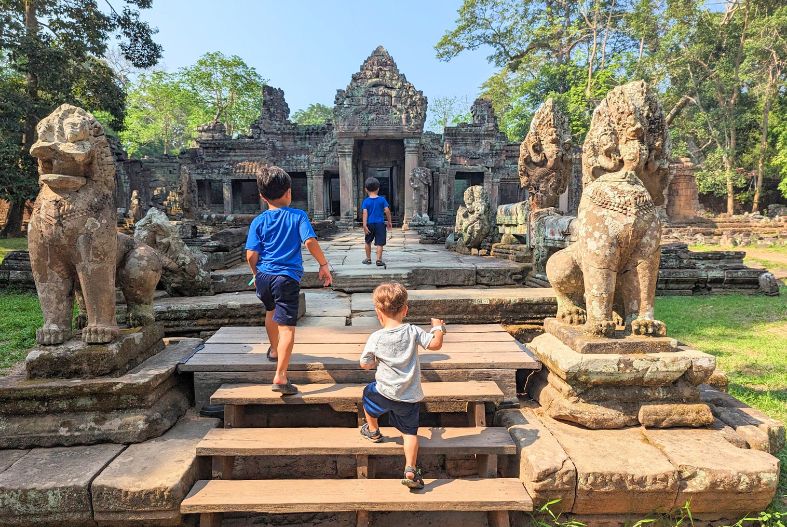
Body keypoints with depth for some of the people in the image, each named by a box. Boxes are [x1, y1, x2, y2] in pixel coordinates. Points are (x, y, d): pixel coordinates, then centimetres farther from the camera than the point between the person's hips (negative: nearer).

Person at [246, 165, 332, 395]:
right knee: (286, 326, -5)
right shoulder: (298, 216, -1)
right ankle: (280, 377, -12)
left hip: (263, 275, 5)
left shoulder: (258, 221, 4)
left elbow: (251, 255, -2)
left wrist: (256, 273, 16)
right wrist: (323, 265, -4)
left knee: (271, 311, 30)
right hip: (287, 277, -4)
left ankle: (274, 350, 54)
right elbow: (310, 241, -15)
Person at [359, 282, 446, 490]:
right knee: (410, 431, 14)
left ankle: (373, 430, 49)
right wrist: (438, 327, 7)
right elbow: (435, 344, -11)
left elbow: (365, 364, 0)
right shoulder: (413, 332, -10)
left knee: (368, 393, 32)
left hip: (384, 393, -1)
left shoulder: (375, 338, -11)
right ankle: (411, 471, 5)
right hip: (410, 396, 1)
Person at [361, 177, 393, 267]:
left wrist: (364, 225, -14)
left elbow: (365, 213, -10)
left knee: (368, 242, 18)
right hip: (380, 223, -1)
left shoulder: (366, 201, -2)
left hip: (370, 223, 1)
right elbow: (387, 210, -5)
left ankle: (368, 259, 25)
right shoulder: (382, 199, -1)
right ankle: (379, 260, -7)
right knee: (379, 243, 0)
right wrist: (389, 222, 6)